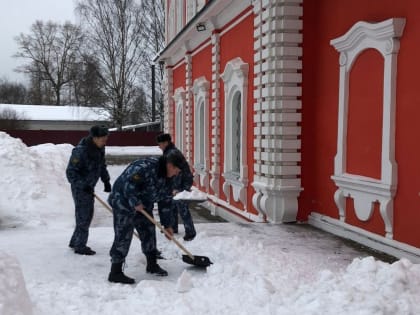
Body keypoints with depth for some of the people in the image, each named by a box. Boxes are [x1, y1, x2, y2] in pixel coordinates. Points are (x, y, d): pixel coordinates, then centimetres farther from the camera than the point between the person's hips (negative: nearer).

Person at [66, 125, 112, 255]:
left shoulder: (100, 148, 0)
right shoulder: (80, 151, -25)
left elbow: (102, 165, 15)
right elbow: (70, 172, -23)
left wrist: (106, 180, 4)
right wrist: (83, 185, -29)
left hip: (89, 186, 9)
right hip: (80, 187, -9)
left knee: (88, 214, 15)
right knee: (83, 216, -5)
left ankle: (75, 242, 29)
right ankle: (80, 246, 6)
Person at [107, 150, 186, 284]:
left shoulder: (167, 178, 3)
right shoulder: (146, 166, -28)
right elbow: (128, 183, -32)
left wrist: (167, 224, 10)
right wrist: (135, 202, -25)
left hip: (143, 205, 9)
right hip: (124, 202, -9)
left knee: (149, 231, 12)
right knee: (123, 236, -9)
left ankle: (152, 264, 28)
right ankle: (115, 272, -4)